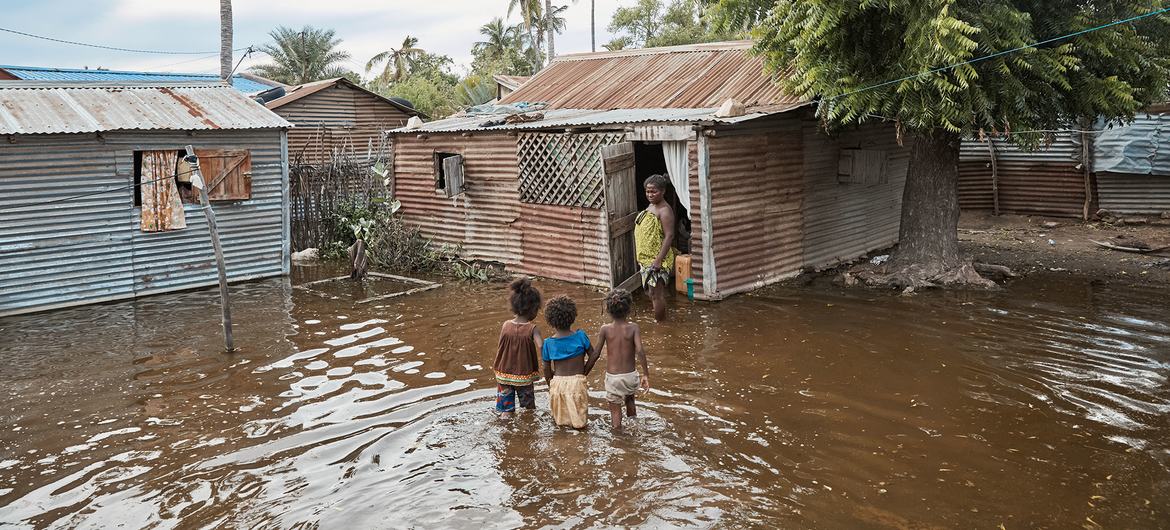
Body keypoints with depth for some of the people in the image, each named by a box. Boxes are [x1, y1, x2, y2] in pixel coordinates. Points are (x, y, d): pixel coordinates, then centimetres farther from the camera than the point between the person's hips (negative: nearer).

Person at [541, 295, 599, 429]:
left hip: (557, 382, 1)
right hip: (577, 382, -1)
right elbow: (594, 355, -2)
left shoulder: (548, 343, -3)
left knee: (559, 418, 18)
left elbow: (547, 369, 4)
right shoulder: (580, 336, -7)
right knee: (579, 422, 11)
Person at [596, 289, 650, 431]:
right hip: (630, 375, 2)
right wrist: (646, 375, -12)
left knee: (615, 410, 11)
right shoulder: (633, 327, -10)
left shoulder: (605, 329, -9)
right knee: (629, 399, 32)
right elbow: (640, 351, -19)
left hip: (612, 376, -2)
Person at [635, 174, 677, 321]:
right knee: (651, 293, 16)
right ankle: (661, 319, 28)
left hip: (657, 259, -9)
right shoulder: (650, 207, 12)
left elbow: (669, 236, -22)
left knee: (656, 294, -3)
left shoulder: (664, 210, -16)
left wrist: (659, 259, -26)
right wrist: (641, 257, 19)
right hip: (646, 258, 10)